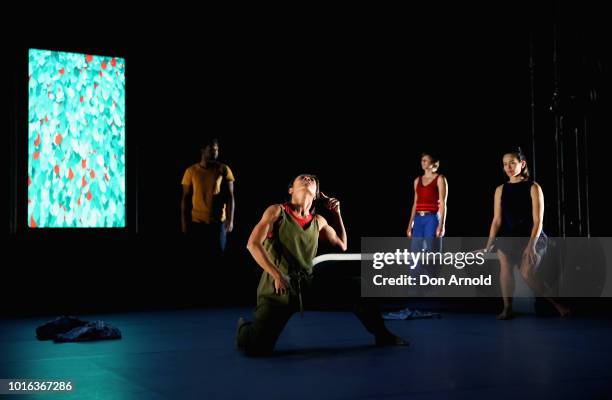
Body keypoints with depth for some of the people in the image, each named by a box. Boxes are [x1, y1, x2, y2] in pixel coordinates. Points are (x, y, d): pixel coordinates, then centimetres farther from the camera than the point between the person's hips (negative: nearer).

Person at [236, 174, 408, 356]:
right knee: (257, 348, -18)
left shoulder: (319, 221, 10)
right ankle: (245, 327, 19)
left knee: (357, 287, -1)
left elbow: (342, 245, 23)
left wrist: (336, 213, 14)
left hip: (309, 284, 5)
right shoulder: (277, 211, -5)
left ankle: (382, 335, 18)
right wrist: (277, 275, -20)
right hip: (278, 288, -5)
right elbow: (253, 244, -14)